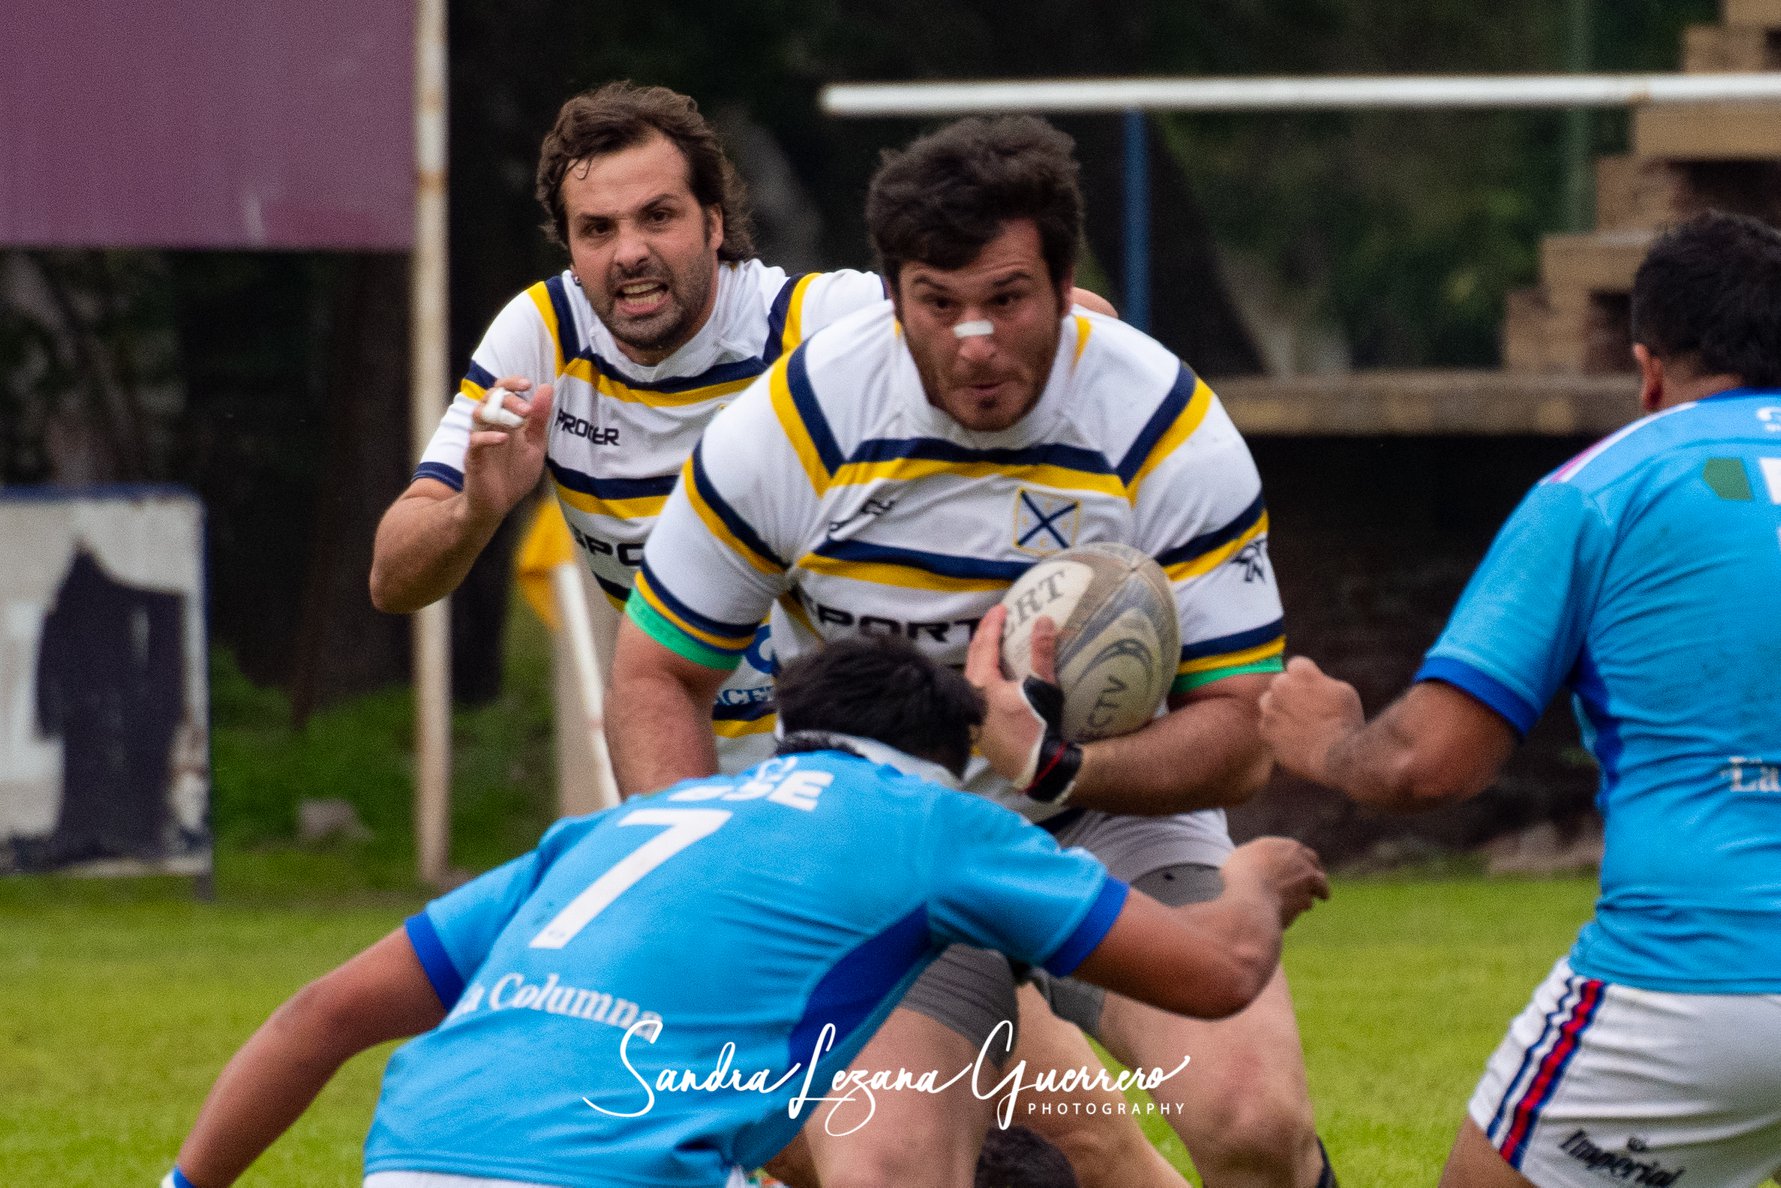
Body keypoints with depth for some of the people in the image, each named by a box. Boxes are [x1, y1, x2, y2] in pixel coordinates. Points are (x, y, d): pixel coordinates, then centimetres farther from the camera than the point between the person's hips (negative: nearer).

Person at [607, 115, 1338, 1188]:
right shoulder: (792, 425, -14)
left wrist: (1060, 768, -31)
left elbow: (1239, 734, -12)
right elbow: (655, 675, -3)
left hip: (1118, 828, 0)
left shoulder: (1170, 430, -15)